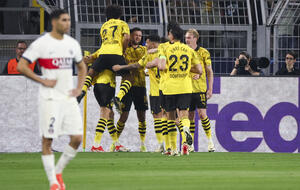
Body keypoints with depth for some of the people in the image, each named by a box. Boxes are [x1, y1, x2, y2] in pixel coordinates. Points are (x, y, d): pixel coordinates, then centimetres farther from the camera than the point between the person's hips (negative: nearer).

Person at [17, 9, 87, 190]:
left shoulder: (72, 43, 10)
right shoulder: (41, 43, -8)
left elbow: (82, 67, 24)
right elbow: (21, 66, -9)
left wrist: (79, 88, 9)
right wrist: (43, 81, -13)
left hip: (69, 98, 5)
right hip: (50, 99, -5)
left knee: (77, 138, -2)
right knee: (47, 140, -4)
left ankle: (58, 171, 17)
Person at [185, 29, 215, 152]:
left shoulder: (203, 53, -1)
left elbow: (209, 72, 1)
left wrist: (210, 89, -4)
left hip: (200, 88, -4)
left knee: (202, 113, -11)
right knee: (190, 115, 5)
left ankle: (210, 141, 0)